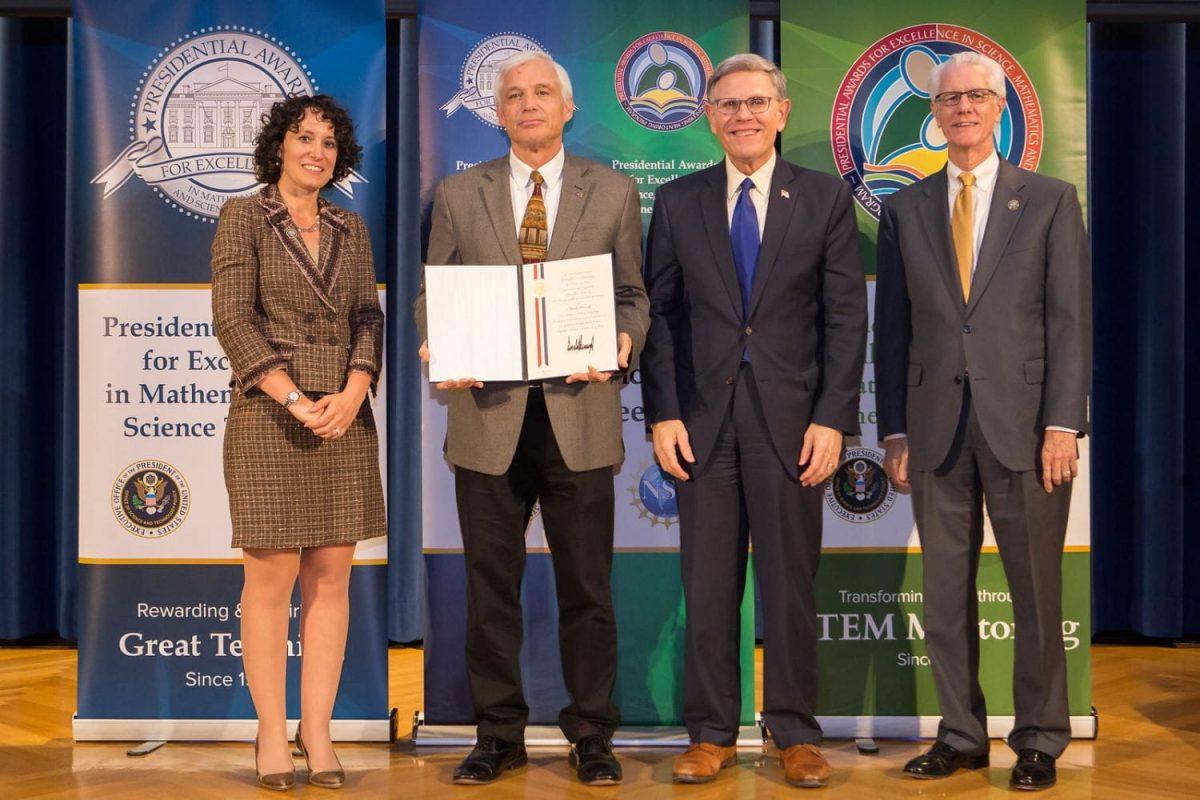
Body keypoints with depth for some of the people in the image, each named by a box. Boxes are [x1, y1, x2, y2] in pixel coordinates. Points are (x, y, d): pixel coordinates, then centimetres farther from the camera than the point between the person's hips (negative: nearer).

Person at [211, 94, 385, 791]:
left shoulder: (352, 229, 14)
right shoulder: (244, 218, 1)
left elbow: (368, 317, 9)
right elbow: (233, 318, -6)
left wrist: (352, 394, -9)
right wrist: (294, 400, -14)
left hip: (346, 416, 4)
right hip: (270, 416, -4)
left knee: (331, 577, 4)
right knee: (272, 578, -1)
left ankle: (318, 730, 11)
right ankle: (273, 733, 9)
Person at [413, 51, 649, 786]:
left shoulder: (615, 193, 8)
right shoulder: (459, 195, 10)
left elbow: (633, 294, 7)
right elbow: (432, 295, 9)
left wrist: (623, 343, -14)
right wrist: (440, 348, -11)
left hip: (579, 414, -1)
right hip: (489, 414, 1)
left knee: (587, 585, 5)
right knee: (491, 586, 7)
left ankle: (592, 736, 18)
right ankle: (499, 735, 20)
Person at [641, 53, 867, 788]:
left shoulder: (826, 199, 3)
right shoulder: (678, 202, 7)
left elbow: (847, 318, 0)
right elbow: (660, 313, 6)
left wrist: (832, 420, -8)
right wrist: (663, 414, -3)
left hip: (791, 417, -1)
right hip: (704, 418, 1)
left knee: (792, 583, 6)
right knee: (708, 587, 6)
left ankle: (796, 734, 18)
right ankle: (712, 734, 17)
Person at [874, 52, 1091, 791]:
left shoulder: (1051, 200, 5)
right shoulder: (905, 210, 10)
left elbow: (1071, 318, 0)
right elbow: (892, 328, 9)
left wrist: (1063, 423, -9)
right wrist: (895, 431, 4)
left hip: (1023, 424, -2)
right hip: (937, 430, 2)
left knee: (1038, 591, 4)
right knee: (946, 594, 7)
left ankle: (1040, 742, 17)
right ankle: (962, 736, 19)